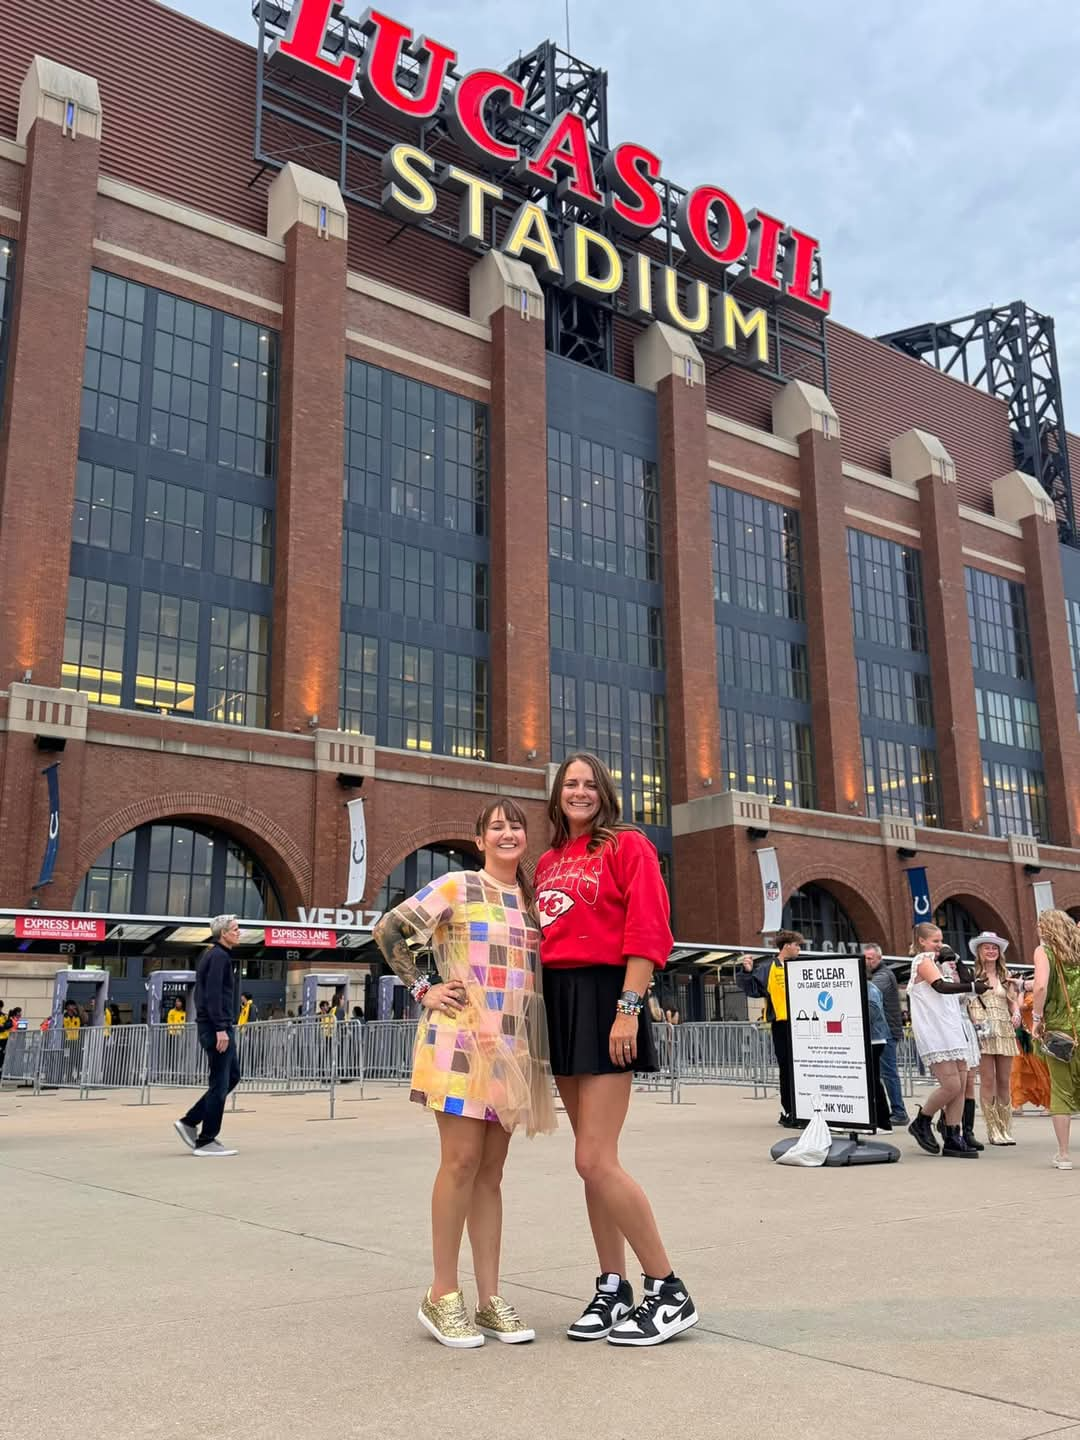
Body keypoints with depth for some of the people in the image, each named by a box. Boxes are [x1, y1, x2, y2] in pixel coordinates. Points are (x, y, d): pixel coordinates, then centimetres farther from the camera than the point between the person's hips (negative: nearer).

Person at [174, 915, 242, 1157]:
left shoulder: (213, 955, 17)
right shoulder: (219, 956, -13)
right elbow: (213, 994, -21)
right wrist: (220, 1029, -24)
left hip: (212, 1026, 10)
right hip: (217, 1027, -10)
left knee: (232, 1076, 15)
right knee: (220, 1083, -3)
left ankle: (189, 1122, 15)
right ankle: (205, 1142, 3)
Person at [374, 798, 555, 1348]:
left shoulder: (531, 900, 14)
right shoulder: (457, 886, -3)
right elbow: (388, 930, -3)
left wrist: (540, 1048, 12)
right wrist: (423, 990, -6)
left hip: (514, 1048, 6)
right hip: (460, 1040, -6)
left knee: (491, 1170, 8)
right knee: (462, 1160, -6)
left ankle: (490, 1300, 13)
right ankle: (442, 1296, 6)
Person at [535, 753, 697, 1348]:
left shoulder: (627, 845, -2)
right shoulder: (547, 862, 17)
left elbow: (648, 931, -11)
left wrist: (628, 1008, -18)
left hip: (603, 996, -7)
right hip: (557, 1000, 7)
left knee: (595, 1159, -10)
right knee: (592, 1157, 10)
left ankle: (669, 1292, 3)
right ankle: (613, 1289, 19)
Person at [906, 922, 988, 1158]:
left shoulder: (935, 963, 24)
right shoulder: (922, 960, -4)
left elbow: (963, 982, 21)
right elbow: (941, 986, -21)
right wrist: (973, 987, -32)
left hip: (953, 1032, 9)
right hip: (934, 1035, -9)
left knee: (961, 1086, 3)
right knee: (951, 1086, -13)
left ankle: (953, 1139, 6)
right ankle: (921, 1123, 7)